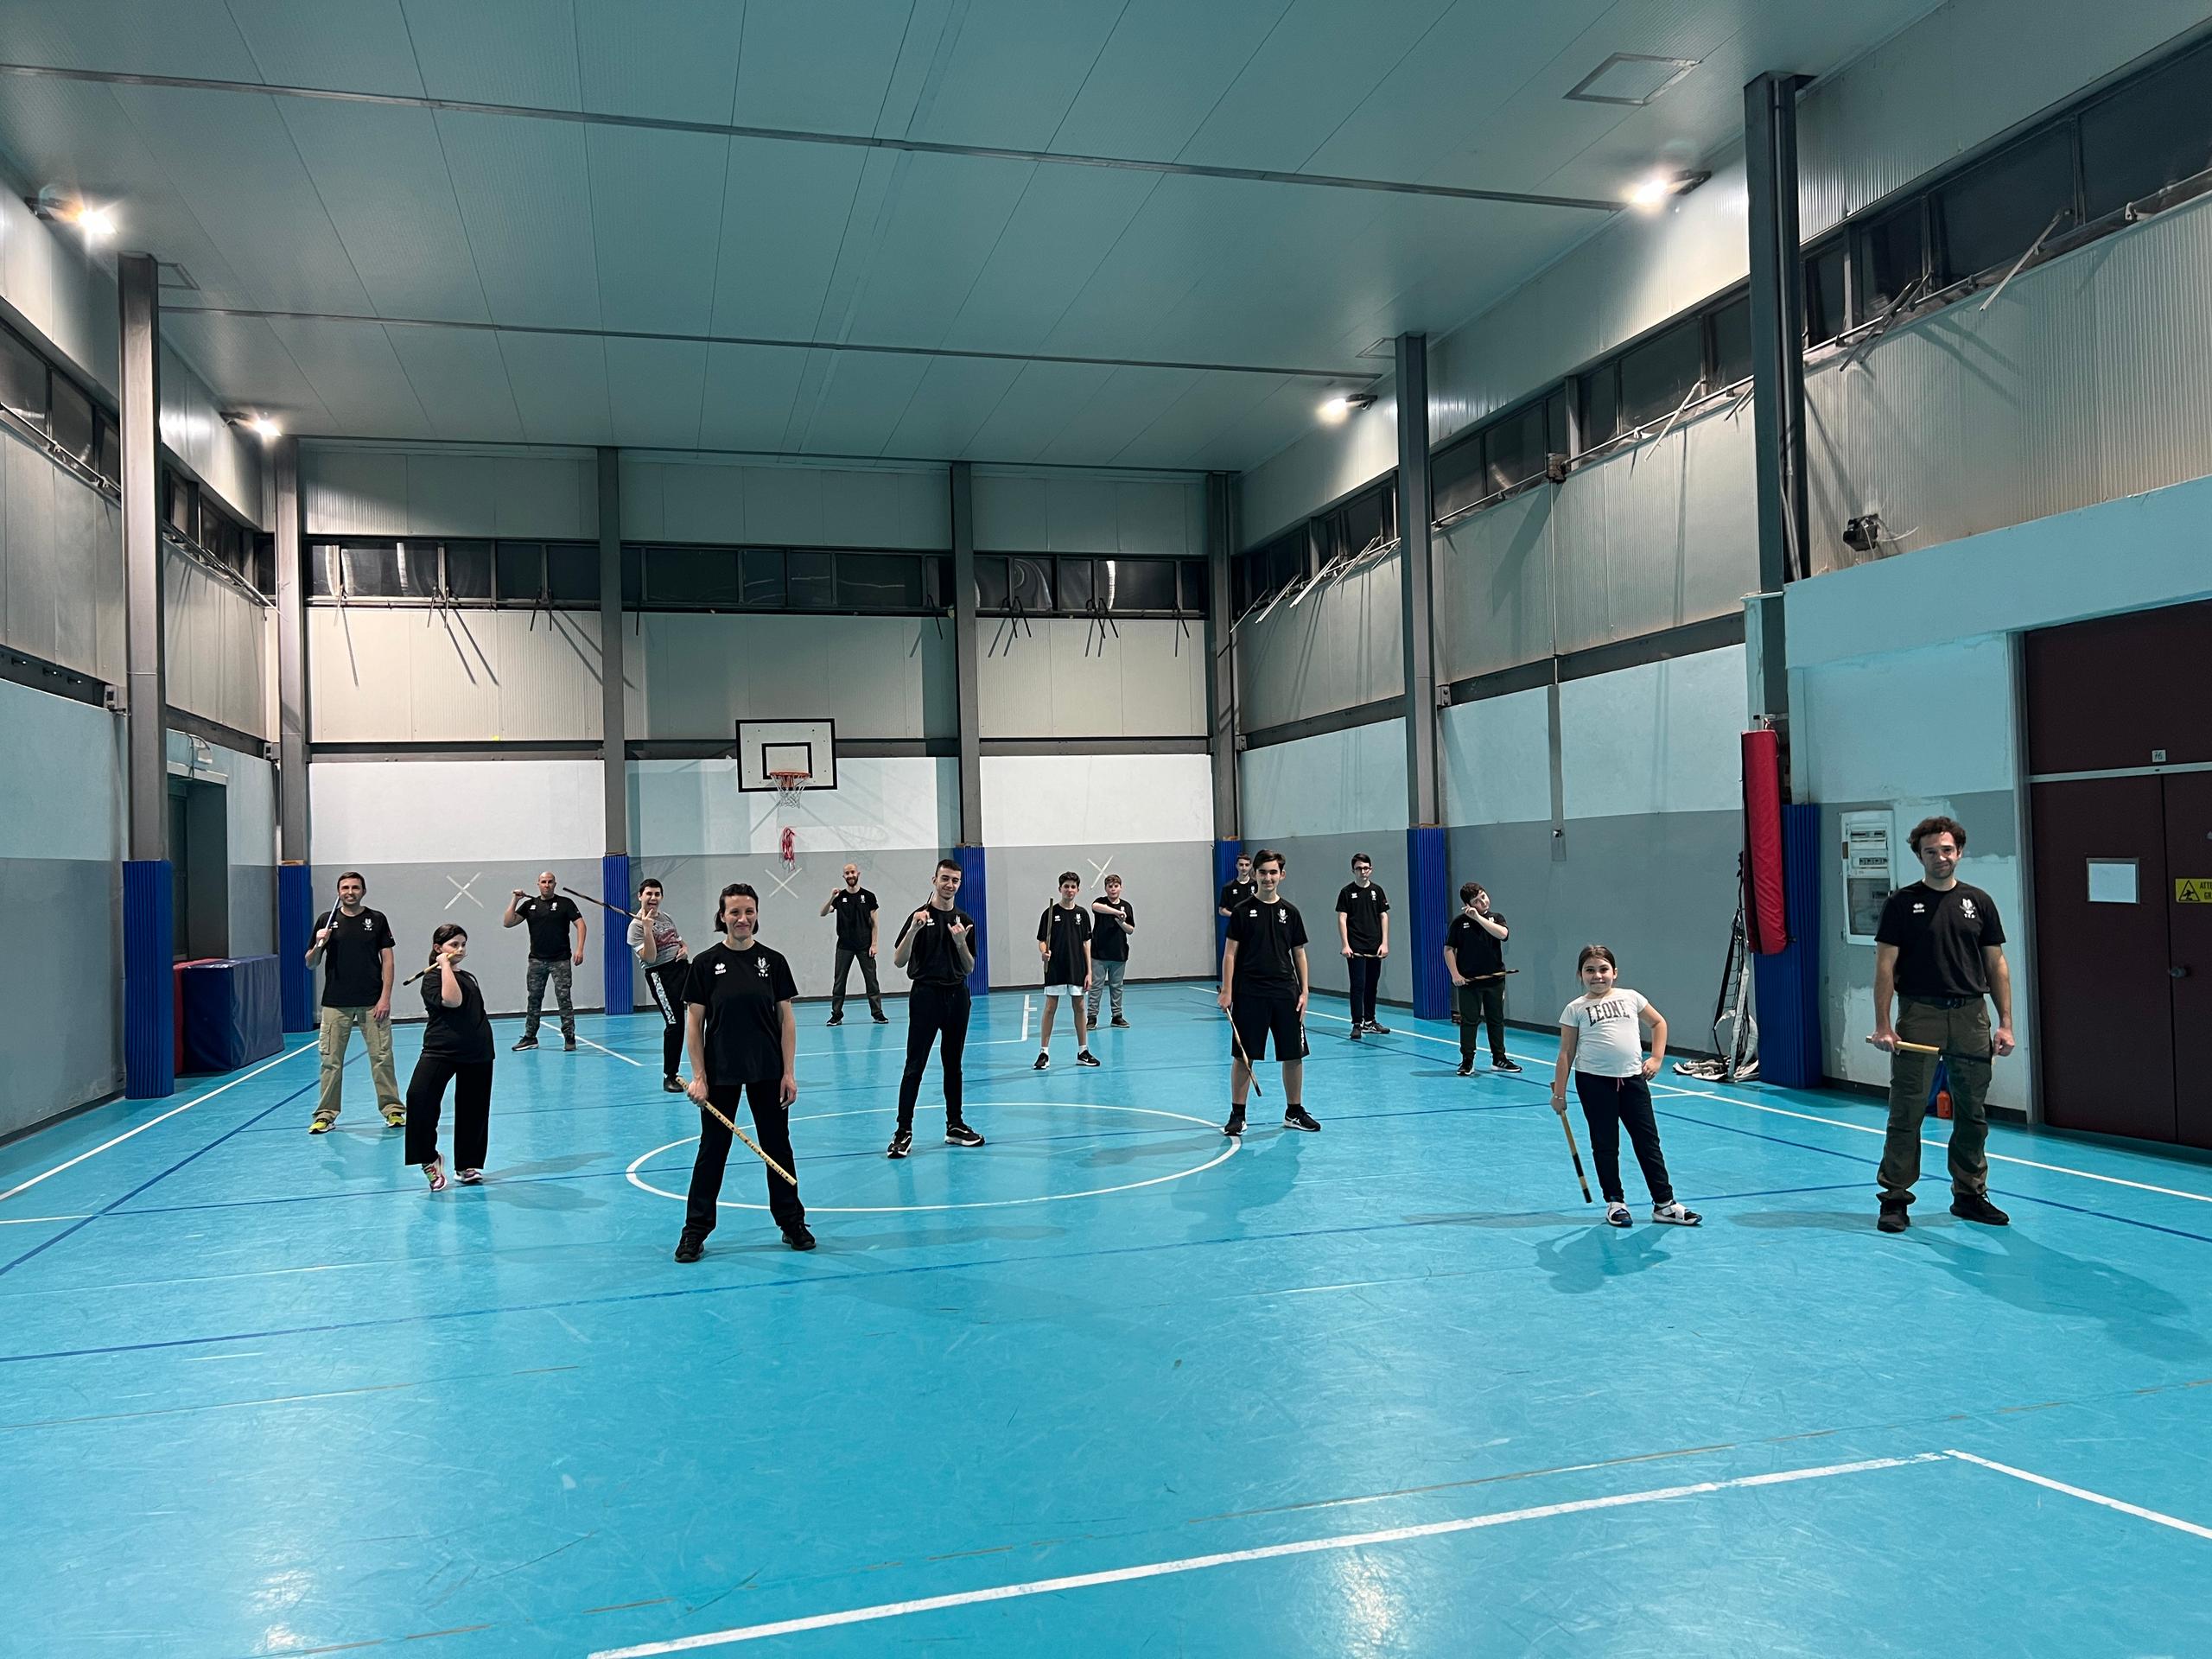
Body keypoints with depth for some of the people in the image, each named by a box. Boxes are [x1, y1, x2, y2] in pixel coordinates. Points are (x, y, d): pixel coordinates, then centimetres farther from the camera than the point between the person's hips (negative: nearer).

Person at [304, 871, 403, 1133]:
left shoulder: (377, 920, 3)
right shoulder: (326, 920, 6)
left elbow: (387, 960, 1)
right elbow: (310, 963, 9)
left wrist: (385, 998, -7)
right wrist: (319, 945, -13)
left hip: (372, 1003, -1)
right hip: (335, 1003, 1)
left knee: (382, 1057, 0)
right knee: (331, 1060, 3)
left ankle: (392, 1110, 8)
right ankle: (325, 1114, 11)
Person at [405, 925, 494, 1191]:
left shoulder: (468, 977, 17)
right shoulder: (432, 978, -4)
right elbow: (452, 1000, -24)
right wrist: (445, 965, -17)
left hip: (477, 1052, 6)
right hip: (441, 1049, -6)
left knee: (473, 1109, 9)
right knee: (419, 1097, -26)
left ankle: (468, 1165, 25)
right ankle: (429, 1160, -11)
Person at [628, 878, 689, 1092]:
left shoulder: (667, 917, 16)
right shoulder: (636, 926, -5)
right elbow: (649, 957, -17)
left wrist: (684, 949, 7)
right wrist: (648, 928, -24)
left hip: (682, 967, 7)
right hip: (660, 974, -6)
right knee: (674, 1023, -8)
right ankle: (669, 1076, 4)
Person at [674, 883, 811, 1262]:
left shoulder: (773, 961, -1)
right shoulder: (705, 963, -4)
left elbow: (786, 1019, 1)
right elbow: (694, 1023, -3)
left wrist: (789, 1073, -4)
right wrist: (698, 1076, -7)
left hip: (768, 1073, 1)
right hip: (721, 1074, -1)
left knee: (778, 1147, 10)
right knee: (712, 1149, 6)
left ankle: (792, 1223, 24)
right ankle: (695, 1230, 16)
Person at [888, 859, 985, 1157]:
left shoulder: (964, 921, 10)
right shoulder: (920, 916, -3)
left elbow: (969, 968, 10)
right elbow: (899, 961, -9)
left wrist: (961, 943, -9)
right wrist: (913, 929, -24)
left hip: (957, 996, 5)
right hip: (926, 995, -5)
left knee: (953, 1065, 12)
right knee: (914, 1066, -5)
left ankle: (955, 1125, 21)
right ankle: (904, 1131, -3)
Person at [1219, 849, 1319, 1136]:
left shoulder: (1290, 912, 8)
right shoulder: (1242, 911, -1)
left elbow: (1299, 954, 12)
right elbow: (1230, 953, -1)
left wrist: (1304, 991, 4)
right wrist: (1226, 991, -8)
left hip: (1286, 994, 3)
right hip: (1249, 995, -3)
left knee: (1294, 1055, 7)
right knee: (1243, 1057, 1)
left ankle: (1294, 1112, 22)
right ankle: (1237, 1115, 11)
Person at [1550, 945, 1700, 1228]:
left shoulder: (1631, 998, 6)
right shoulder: (1575, 1009, 0)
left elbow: (1658, 1022, 20)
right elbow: (1566, 1052, 2)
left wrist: (1657, 1058, 8)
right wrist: (1559, 1092, 0)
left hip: (1633, 1078, 2)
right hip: (1594, 1080, -2)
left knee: (1648, 1141, 6)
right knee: (1605, 1145, 6)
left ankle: (1664, 1203, 14)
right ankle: (1615, 1203, 20)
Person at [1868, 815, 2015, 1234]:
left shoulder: (1979, 902, 8)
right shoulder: (1902, 903, -1)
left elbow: (1996, 965, 10)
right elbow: (1885, 965, -3)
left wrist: (2005, 1023, 3)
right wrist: (1882, 1025, -10)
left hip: (1971, 1016, 3)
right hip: (1919, 1015, -3)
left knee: (1972, 1113, 10)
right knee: (1906, 1112, -1)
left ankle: (1970, 1195, 22)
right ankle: (1895, 1198, 6)